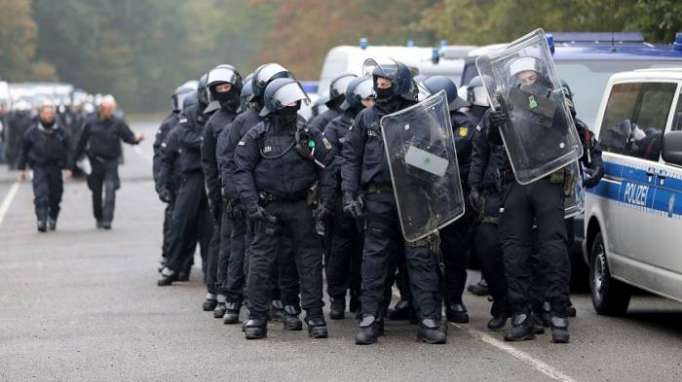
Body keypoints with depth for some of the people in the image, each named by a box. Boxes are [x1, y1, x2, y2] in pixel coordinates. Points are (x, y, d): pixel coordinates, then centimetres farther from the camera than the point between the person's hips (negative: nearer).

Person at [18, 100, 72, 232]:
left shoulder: (61, 132, 3)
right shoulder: (32, 132, 0)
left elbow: (67, 150, 9)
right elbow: (24, 150, 8)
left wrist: (67, 167, 3)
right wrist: (22, 168, 7)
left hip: (55, 168, 2)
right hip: (39, 167, -2)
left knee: (56, 196, 9)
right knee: (41, 194, -16)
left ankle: (53, 218, 29)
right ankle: (41, 220, -20)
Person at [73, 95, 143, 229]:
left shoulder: (118, 123, -1)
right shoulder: (91, 123, 2)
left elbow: (129, 137, -6)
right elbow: (81, 142, 8)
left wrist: (136, 138, -31)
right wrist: (73, 161, 10)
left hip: (111, 162, -2)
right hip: (95, 162, 2)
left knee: (110, 191, -15)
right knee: (96, 193, 10)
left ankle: (107, 219, -18)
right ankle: (99, 218, 28)